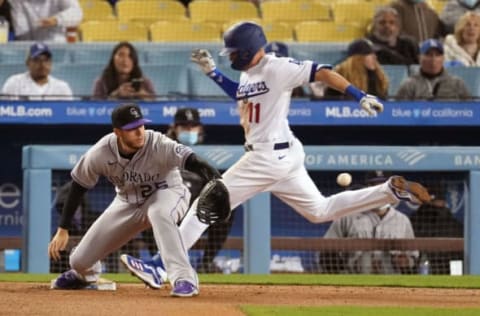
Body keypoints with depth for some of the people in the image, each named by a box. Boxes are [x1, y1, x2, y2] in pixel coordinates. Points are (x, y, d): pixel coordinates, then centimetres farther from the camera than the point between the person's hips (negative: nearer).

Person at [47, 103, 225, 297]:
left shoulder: (158, 146, -34)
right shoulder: (100, 153, -24)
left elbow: (190, 160, -50)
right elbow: (78, 186, -9)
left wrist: (215, 183, -71)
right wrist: (63, 229, -9)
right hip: (127, 203, 3)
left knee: (159, 213, -43)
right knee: (80, 261, 3)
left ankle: (184, 279, -35)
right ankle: (83, 274, 44)